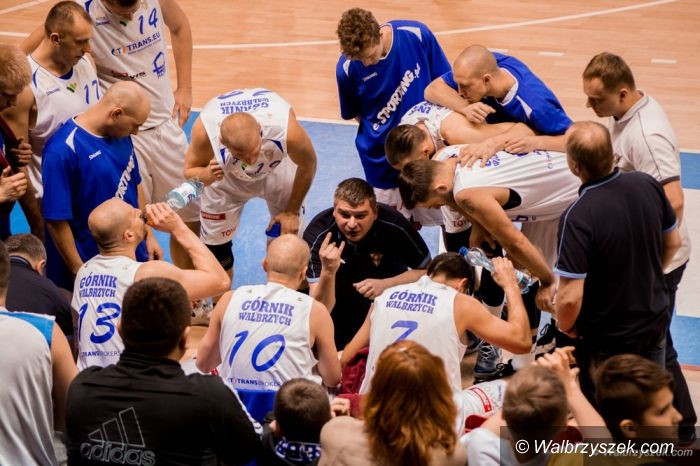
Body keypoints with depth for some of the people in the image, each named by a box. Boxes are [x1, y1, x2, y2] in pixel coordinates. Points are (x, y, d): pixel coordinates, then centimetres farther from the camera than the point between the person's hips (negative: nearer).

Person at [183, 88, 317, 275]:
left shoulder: (287, 130, -43)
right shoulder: (205, 131, -42)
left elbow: (308, 165, -19)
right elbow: (190, 171, -20)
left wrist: (292, 211, -7)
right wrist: (207, 175, -44)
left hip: (277, 169, 0)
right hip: (225, 176, 0)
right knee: (215, 247, 6)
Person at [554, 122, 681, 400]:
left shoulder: (577, 218, -32)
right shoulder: (647, 185, -14)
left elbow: (571, 297, -30)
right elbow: (673, 243, 4)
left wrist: (565, 325, -9)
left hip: (606, 340, -5)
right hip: (656, 323, 5)